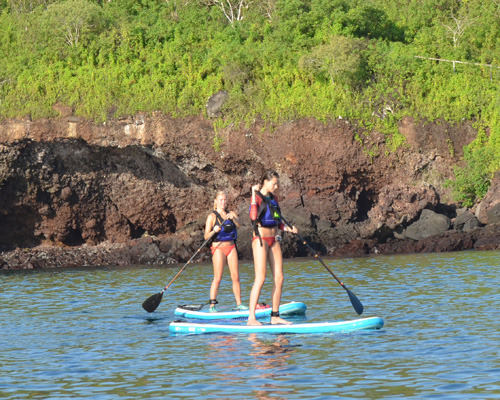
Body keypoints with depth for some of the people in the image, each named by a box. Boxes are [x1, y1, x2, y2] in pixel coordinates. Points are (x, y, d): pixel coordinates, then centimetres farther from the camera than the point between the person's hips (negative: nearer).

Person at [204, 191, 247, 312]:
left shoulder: (231, 214, 13)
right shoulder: (212, 216, 0)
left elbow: (239, 225, -5)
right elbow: (206, 236, -6)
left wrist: (233, 218, -23)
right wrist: (214, 231, -25)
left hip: (231, 247, 4)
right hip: (218, 248, -4)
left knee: (236, 277, 2)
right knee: (217, 278, -10)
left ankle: (239, 304, 7)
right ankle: (212, 306, -10)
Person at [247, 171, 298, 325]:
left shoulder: (273, 198, 15)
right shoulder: (257, 197, -7)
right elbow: (253, 216, -26)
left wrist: (288, 229, 7)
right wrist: (254, 194, -22)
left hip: (274, 240, 8)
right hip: (261, 239, -8)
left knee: (279, 278, 3)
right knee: (260, 278, -14)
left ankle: (275, 316, 9)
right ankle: (251, 318, -14)